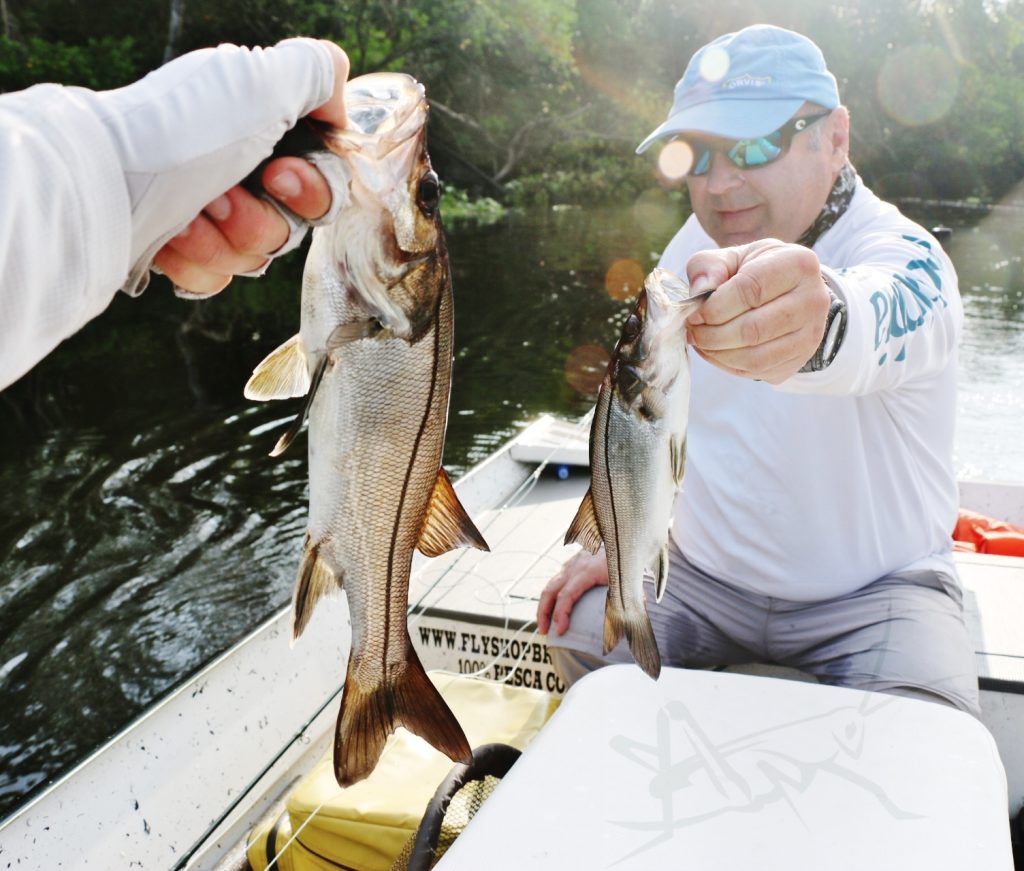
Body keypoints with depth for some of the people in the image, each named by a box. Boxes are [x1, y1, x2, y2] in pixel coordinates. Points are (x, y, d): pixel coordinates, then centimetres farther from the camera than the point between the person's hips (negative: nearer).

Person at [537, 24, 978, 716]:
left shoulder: (907, 261, -20)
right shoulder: (692, 245, 0)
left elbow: (869, 327, -47)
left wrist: (816, 324, -71)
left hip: (875, 593, -4)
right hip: (703, 576, 5)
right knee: (577, 629, -17)